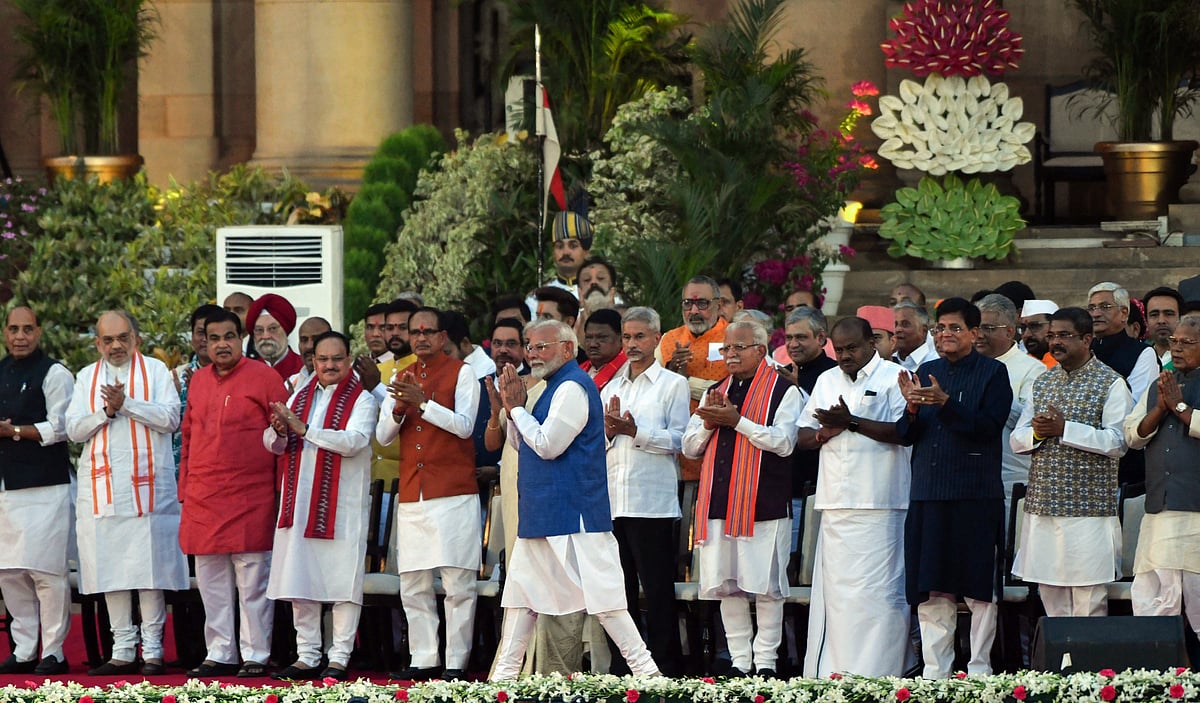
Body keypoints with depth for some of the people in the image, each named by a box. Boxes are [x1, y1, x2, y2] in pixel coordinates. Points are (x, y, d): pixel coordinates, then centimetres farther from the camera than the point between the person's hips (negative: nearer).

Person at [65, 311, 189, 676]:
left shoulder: (156, 370, 6)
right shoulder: (86, 378, 14)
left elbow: (170, 417, -6)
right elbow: (73, 428, 6)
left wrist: (127, 403, -15)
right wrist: (106, 411, -10)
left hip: (147, 485, -3)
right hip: (102, 489, 3)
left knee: (150, 568, -6)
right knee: (111, 571, 3)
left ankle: (153, 649, -2)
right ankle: (122, 652, 7)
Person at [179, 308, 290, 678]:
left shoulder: (264, 378, -2)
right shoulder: (198, 380, 14)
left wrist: (281, 491, -6)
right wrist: (185, 488, 14)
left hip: (250, 501, -5)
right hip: (203, 501, 5)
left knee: (252, 583, -2)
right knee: (211, 584, 8)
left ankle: (256, 656, 3)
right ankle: (219, 654, 15)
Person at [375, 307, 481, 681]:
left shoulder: (461, 373, 2)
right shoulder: (401, 379, 17)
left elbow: (464, 425, -10)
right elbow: (383, 436, 11)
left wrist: (423, 401, -18)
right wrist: (398, 409, -9)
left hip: (454, 495, -5)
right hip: (411, 496, 5)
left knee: (458, 583, -6)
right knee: (413, 586, 4)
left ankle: (456, 661, -4)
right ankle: (424, 660, 9)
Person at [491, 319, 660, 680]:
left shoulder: (572, 387, -13)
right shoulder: (556, 387, 18)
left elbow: (547, 445, -19)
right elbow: (521, 444, 20)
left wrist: (517, 408, -8)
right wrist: (513, 408, 3)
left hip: (572, 512, -10)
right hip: (540, 514, 10)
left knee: (600, 594, -10)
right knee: (521, 591, 11)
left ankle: (644, 668, -8)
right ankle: (505, 672, 15)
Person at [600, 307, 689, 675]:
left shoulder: (673, 384, 4)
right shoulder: (610, 388, 20)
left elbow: (677, 439, -6)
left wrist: (635, 431, -16)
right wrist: (609, 431, -3)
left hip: (653, 501, -5)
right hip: (612, 500, 5)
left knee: (657, 589, -5)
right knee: (619, 589, 6)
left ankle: (666, 668, -2)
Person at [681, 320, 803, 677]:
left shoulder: (783, 391, 1)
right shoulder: (715, 392, 19)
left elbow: (784, 442, -12)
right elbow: (690, 447, 20)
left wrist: (737, 421, -14)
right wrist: (709, 424, -1)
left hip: (763, 505, -6)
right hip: (718, 502, 6)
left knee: (765, 584, -5)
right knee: (727, 583, 5)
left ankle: (765, 660, 2)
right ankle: (739, 659, 11)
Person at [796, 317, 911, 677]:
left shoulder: (894, 377, 1)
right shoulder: (826, 381, 20)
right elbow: (801, 436, 20)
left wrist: (852, 422, -14)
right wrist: (825, 432, -2)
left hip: (878, 505, -5)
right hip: (835, 504, 5)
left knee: (876, 591, -9)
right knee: (833, 591, 3)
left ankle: (876, 674, -9)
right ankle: (831, 675, 5)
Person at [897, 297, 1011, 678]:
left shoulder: (993, 372, 0)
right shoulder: (926, 372, 15)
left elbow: (989, 426, -13)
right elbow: (907, 435, 12)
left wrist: (945, 403, -22)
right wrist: (912, 407, -9)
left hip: (976, 494, -5)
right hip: (928, 494, 5)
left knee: (979, 588, 0)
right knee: (930, 590, 4)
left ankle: (979, 668, 5)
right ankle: (934, 671, 9)